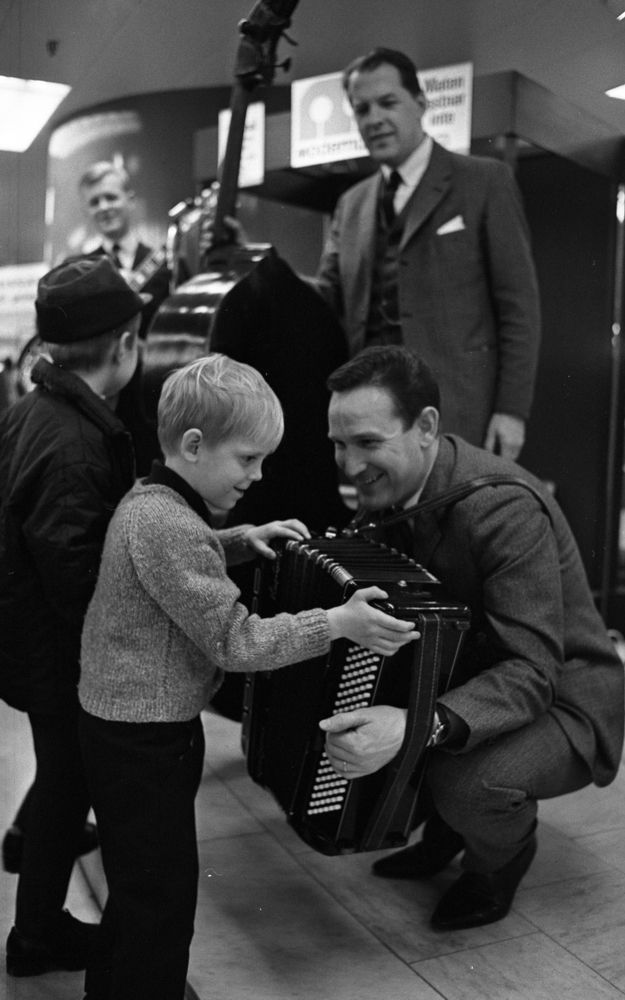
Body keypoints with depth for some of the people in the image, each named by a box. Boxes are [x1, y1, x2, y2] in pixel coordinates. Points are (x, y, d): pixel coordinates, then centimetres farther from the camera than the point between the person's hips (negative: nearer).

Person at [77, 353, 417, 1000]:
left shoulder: (150, 502, 4)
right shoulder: (168, 525, -27)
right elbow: (234, 641, -26)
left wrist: (242, 540, 9)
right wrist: (335, 623, -26)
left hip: (124, 724, 11)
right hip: (141, 741, -11)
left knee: (140, 883, 25)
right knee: (161, 895, 1)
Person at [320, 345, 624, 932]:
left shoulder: (503, 507, -30)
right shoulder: (389, 489, -6)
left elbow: (530, 673, -34)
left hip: (559, 699, -7)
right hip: (466, 674, 8)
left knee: (469, 781, -33)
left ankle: (502, 858, 5)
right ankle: (443, 829, 15)